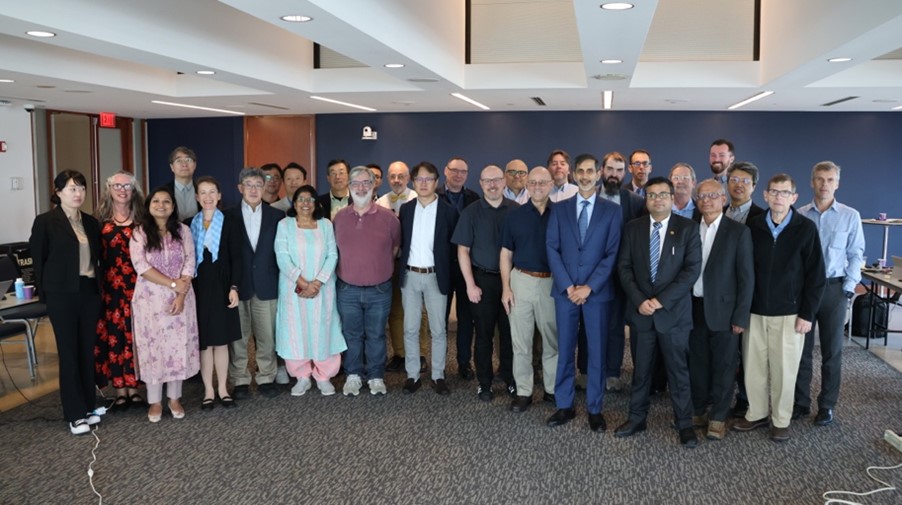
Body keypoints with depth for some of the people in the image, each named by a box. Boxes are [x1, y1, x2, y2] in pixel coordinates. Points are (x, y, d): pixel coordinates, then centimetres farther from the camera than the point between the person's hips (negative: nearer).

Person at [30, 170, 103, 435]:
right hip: (63, 294, -4)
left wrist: (99, 285, 5)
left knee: (88, 350, 9)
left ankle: (88, 407, 21)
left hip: (90, 292, 5)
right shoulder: (45, 221, -5)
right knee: (69, 352, 1)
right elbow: (38, 259, -3)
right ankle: (75, 414, 8)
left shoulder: (91, 222, 10)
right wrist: (46, 293, -2)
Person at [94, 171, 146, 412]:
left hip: (136, 286, 0)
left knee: (134, 335, 3)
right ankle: (120, 391, 10)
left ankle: (133, 388, 14)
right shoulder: (101, 220, 6)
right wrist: (97, 285, -1)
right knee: (113, 336, 2)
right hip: (110, 287, 0)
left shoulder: (141, 219, 7)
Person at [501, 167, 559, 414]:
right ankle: (523, 391, 15)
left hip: (552, 283, 0)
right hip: (521, 281, 0)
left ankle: (552, 388, 25)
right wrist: (506, 287, -3)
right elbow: (506, 254, 4)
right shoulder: (514, 215, 2)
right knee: (521, 341, 5)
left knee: (553, 339, 10)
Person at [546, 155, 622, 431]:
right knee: (564, 350, 7)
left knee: (596, 351, 5)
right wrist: (567, 286, -8)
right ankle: (564, 406, 18)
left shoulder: (612, 211, 3)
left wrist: (589, 287, -12)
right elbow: (552, 249, 2)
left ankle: (595, 409, 17)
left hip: (597, 292, -1)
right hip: (565, 290, 1)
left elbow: (612, 254, -3)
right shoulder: (559, 209, 8)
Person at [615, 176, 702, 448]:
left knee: (678, 370, 6)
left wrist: (661, 300, -15)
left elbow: (692, 269, -9)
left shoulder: (688, 228, -2)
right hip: (640, 309, 2)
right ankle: (637, 418, 23)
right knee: (641, 369, 12)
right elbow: (624, 267, 2)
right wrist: (639, 300, -11)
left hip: (673, 311, -2)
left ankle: (684, 423, 18)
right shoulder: (633, 228, 5)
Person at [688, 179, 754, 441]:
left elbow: (746, 277, -6)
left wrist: (741, 316, -9)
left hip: (723, 309, -3)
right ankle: (698, 411, 26)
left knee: (723, 366, 6)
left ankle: (718, 417, 18)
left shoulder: (738, 231, -5)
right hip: (694, 308, 3)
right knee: (697, 363, 12)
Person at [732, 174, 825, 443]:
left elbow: (816, 274, -4)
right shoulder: (753, 225, 1)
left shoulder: (806, 228, -5)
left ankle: (781, 420, 21)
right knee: (753, 366, 8)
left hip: (789, 312, -2)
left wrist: (807, 313, -8)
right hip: (754, 310, 2)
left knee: (784, 369, 5)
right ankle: (757, 413, 25)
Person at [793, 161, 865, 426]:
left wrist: (848, 288, -6)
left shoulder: (850, 216, 0)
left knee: (832, 351, 8)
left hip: (834, 288, 0)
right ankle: (800, 402, 17)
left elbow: (856, 254, 1)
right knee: (801, 349, 7)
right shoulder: (799, 215, 1)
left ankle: (827, 405, 19)